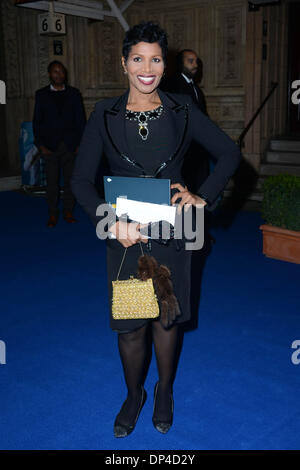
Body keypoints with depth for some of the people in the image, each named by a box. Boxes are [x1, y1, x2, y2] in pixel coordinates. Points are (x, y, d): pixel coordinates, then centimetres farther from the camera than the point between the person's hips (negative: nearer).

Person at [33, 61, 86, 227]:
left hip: (70, 145, 1)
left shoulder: (74, 93, 8)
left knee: (70, 180, 5)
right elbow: (37, 121, 6)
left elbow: (81, 119, 7)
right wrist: (41, 145, -3)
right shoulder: (41, 94, 7)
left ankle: (68, 212, 16)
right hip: (50, 146, 0)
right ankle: (53, 214, 13)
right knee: (52, 182, 3)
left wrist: (80, 143, -1)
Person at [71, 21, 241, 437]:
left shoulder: (182, 111, -1)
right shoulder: (105, 115, -3)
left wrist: (204, 196, -9)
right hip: (125, 233, 0)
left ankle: (165, 392, 39)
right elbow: (81, 180, -7)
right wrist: (111, 222, -20)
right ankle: (134, 395, 35)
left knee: (167, 318, 13)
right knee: (130, 325, 7)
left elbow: (230, 153, 4)